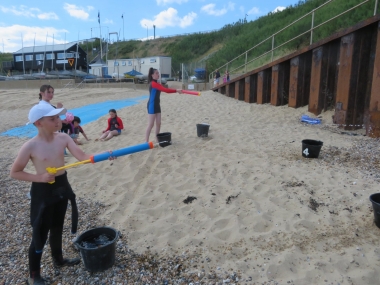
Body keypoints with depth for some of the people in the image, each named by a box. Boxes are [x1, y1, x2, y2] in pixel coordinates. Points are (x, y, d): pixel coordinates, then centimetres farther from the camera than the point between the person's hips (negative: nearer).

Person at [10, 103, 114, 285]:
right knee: (41, 234, 6)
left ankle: (58, 259, 46)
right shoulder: (30, 147, -18)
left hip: (62, 187, 5)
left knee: (57, 228, 23)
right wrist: (39, 177, -21)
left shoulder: (63, 138, -6)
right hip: (43, 191, -5)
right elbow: (14, 172, -9)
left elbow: (82, 156, -15)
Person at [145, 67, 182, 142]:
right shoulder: (153, 83, -14)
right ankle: (146, 141, -4)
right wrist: (176, 90, -20)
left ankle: (157, 139, 20)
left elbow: (165, 90, 7)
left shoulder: (156, 84, 16)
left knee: (158, 123, 10)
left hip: (157, 105, 10)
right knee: (151, 124, -9)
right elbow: (165, 90, -22)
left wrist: (177, 91, -4)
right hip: (152, 106, -10)